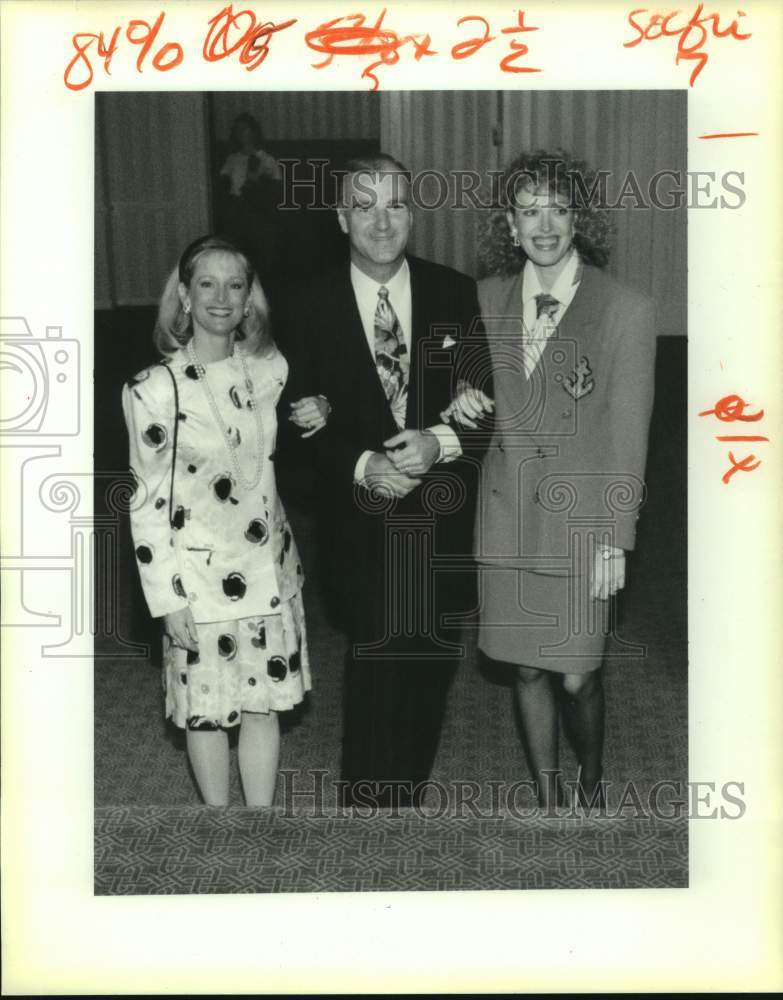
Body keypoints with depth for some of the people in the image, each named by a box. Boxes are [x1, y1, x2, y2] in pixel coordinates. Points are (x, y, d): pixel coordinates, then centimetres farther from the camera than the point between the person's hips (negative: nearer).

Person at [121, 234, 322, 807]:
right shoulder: (154, 389, -14)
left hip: (269, 567, 4)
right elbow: (147, 502, -11)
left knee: (264, 704, 13)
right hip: (201, 577, -4)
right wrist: (169, 599, -11)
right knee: (208, 711, 11)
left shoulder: (272, 369, -1)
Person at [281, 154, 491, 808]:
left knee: (430, 675, 13)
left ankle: (409, 796, 33)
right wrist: (362, 464, -18)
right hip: (363, 526, -1)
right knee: (374, 672, 3)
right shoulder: (311, 311, -2)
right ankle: (365, 803, 22)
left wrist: (441, 442, -20)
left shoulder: (457, 296, -1)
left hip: (442, 523, 2)